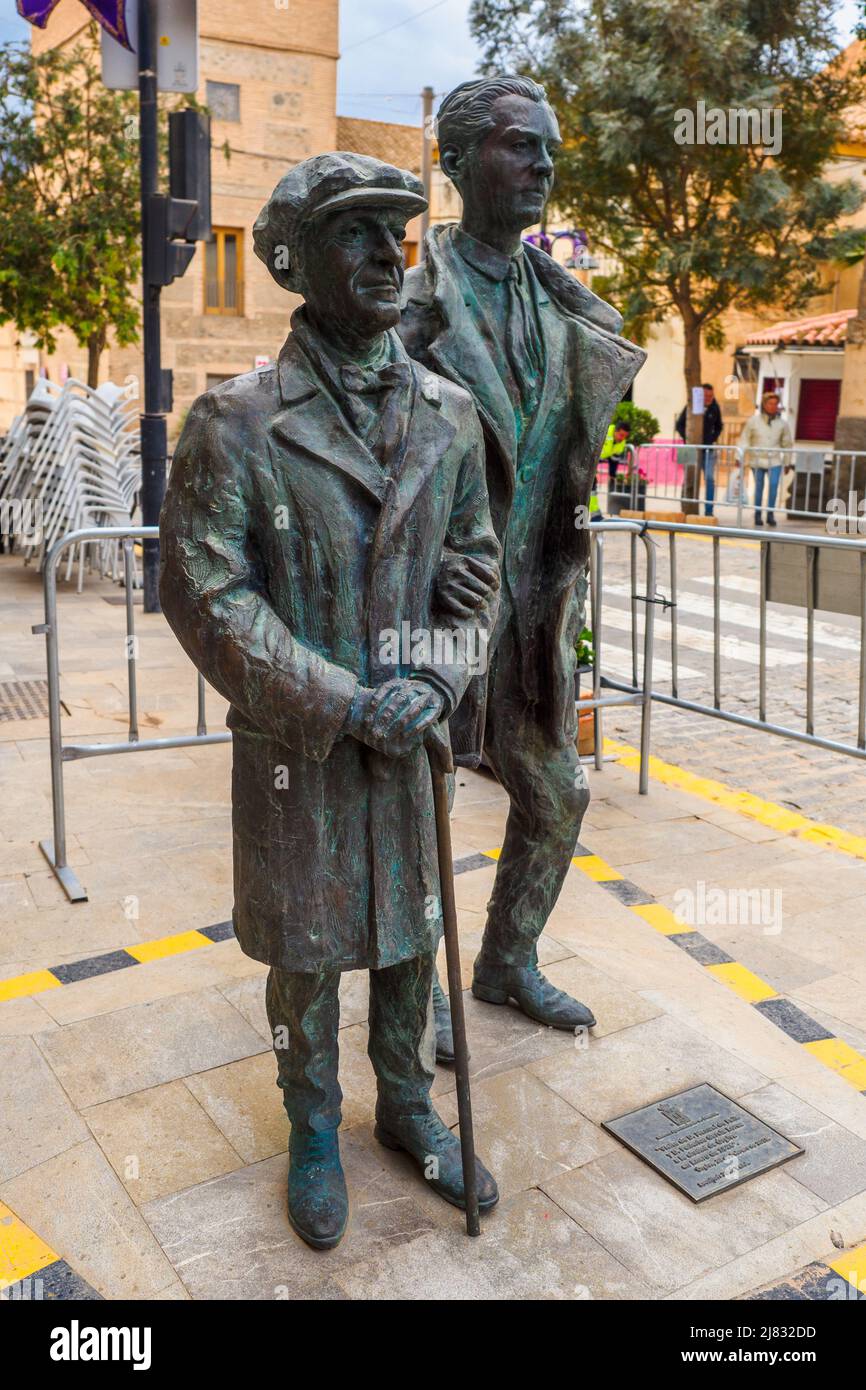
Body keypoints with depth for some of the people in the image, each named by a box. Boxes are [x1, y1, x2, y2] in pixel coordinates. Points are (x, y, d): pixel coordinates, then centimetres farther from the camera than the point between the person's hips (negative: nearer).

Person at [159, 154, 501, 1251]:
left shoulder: (449, 415, 1)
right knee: (304, 949, 13)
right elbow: (204, 594, -13)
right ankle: (314, 1131, 37)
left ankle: (407, 1108, 41)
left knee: (411, 932, 17)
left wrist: (433, 679, -11)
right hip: (294, 745, -3)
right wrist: (341, 704, -18)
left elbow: (474, 563, 6)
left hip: (411, 734, 4)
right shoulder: (235, 424, -12)